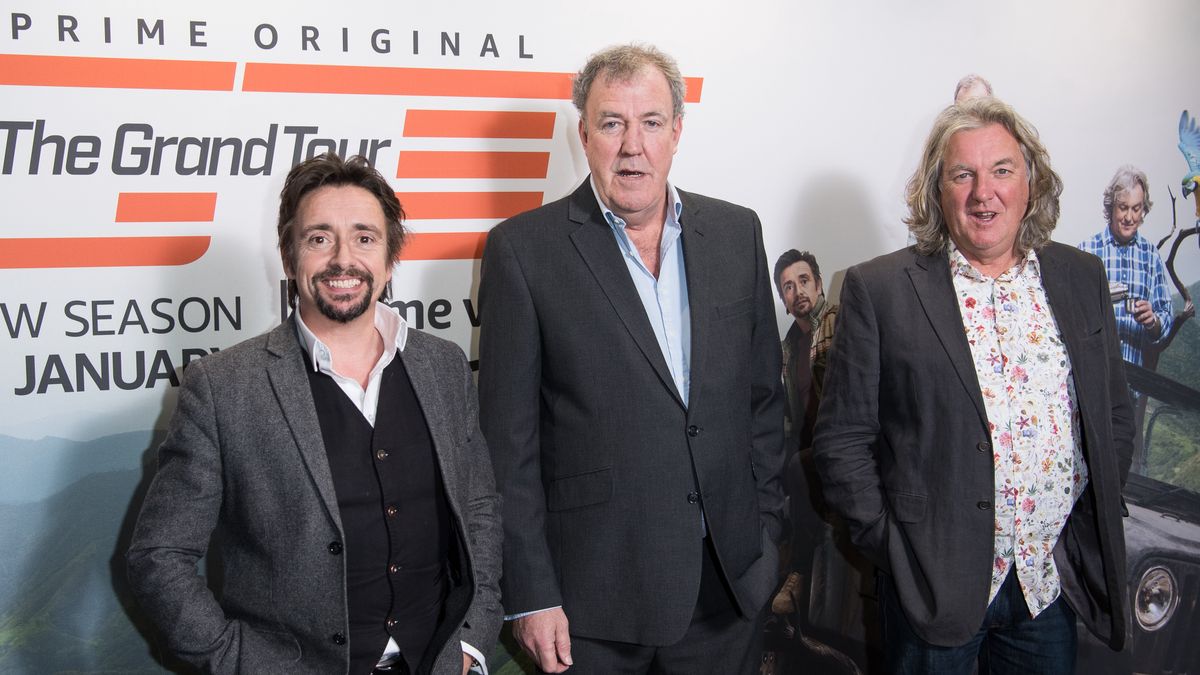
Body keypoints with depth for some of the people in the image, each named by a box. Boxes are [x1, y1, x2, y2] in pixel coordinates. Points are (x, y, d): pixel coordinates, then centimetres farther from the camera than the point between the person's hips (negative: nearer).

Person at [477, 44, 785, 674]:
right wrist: (529, 595, -9)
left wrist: (765, 531, 9)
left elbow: (763, 397, 12)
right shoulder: (523, 249, -6)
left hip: (730, 582, 4)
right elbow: (508, 440, -7)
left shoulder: (736, 233, 6)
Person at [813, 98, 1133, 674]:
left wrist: (1091, 532, 5)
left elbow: (1115, 415, 13)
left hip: (1055, 578, 4)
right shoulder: (880, 290, -6)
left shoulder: (1081, 278, 6)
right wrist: (891, 547, -9)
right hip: (935, 581, -3)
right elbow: (841, 437, -5)